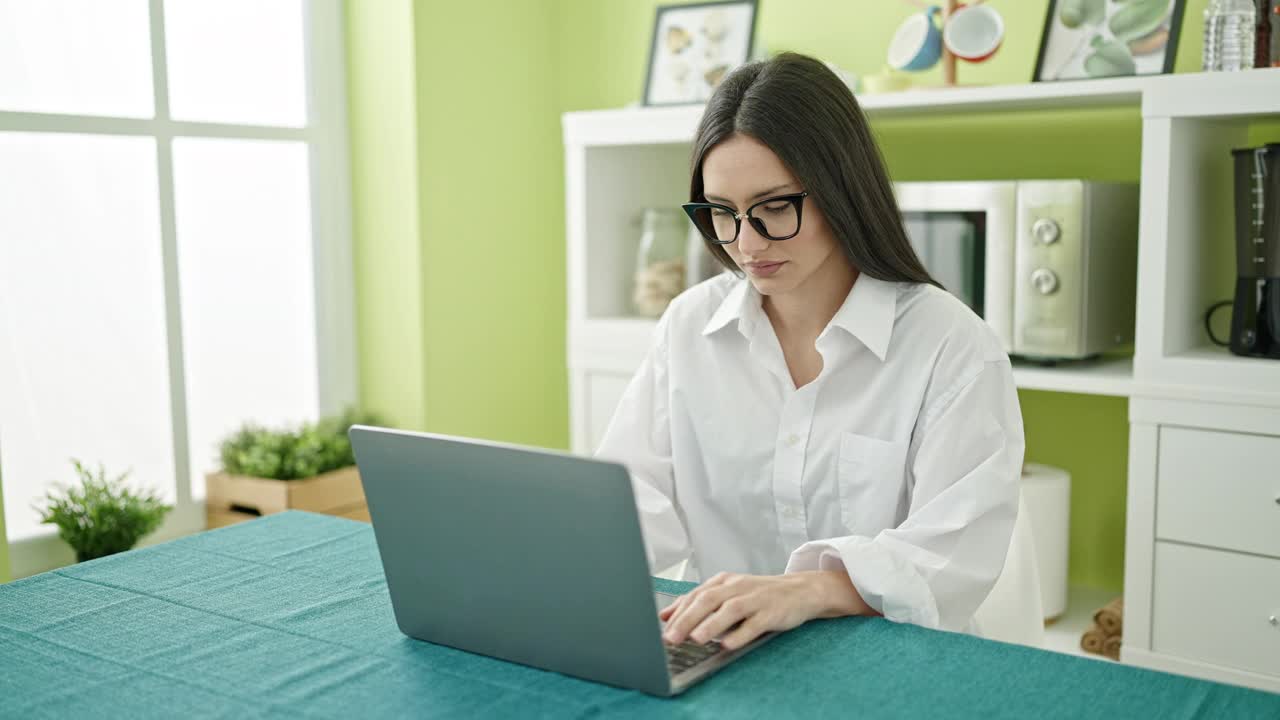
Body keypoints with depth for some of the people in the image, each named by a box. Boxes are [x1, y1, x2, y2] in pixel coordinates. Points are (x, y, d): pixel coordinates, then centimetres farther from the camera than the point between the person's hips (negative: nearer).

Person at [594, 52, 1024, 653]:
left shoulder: (954, 349, -7)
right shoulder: (690, 324, 7)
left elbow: (953, 555, -17)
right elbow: (639, 493, 0)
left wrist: (807, 591, -35)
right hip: (717, 651, 2)